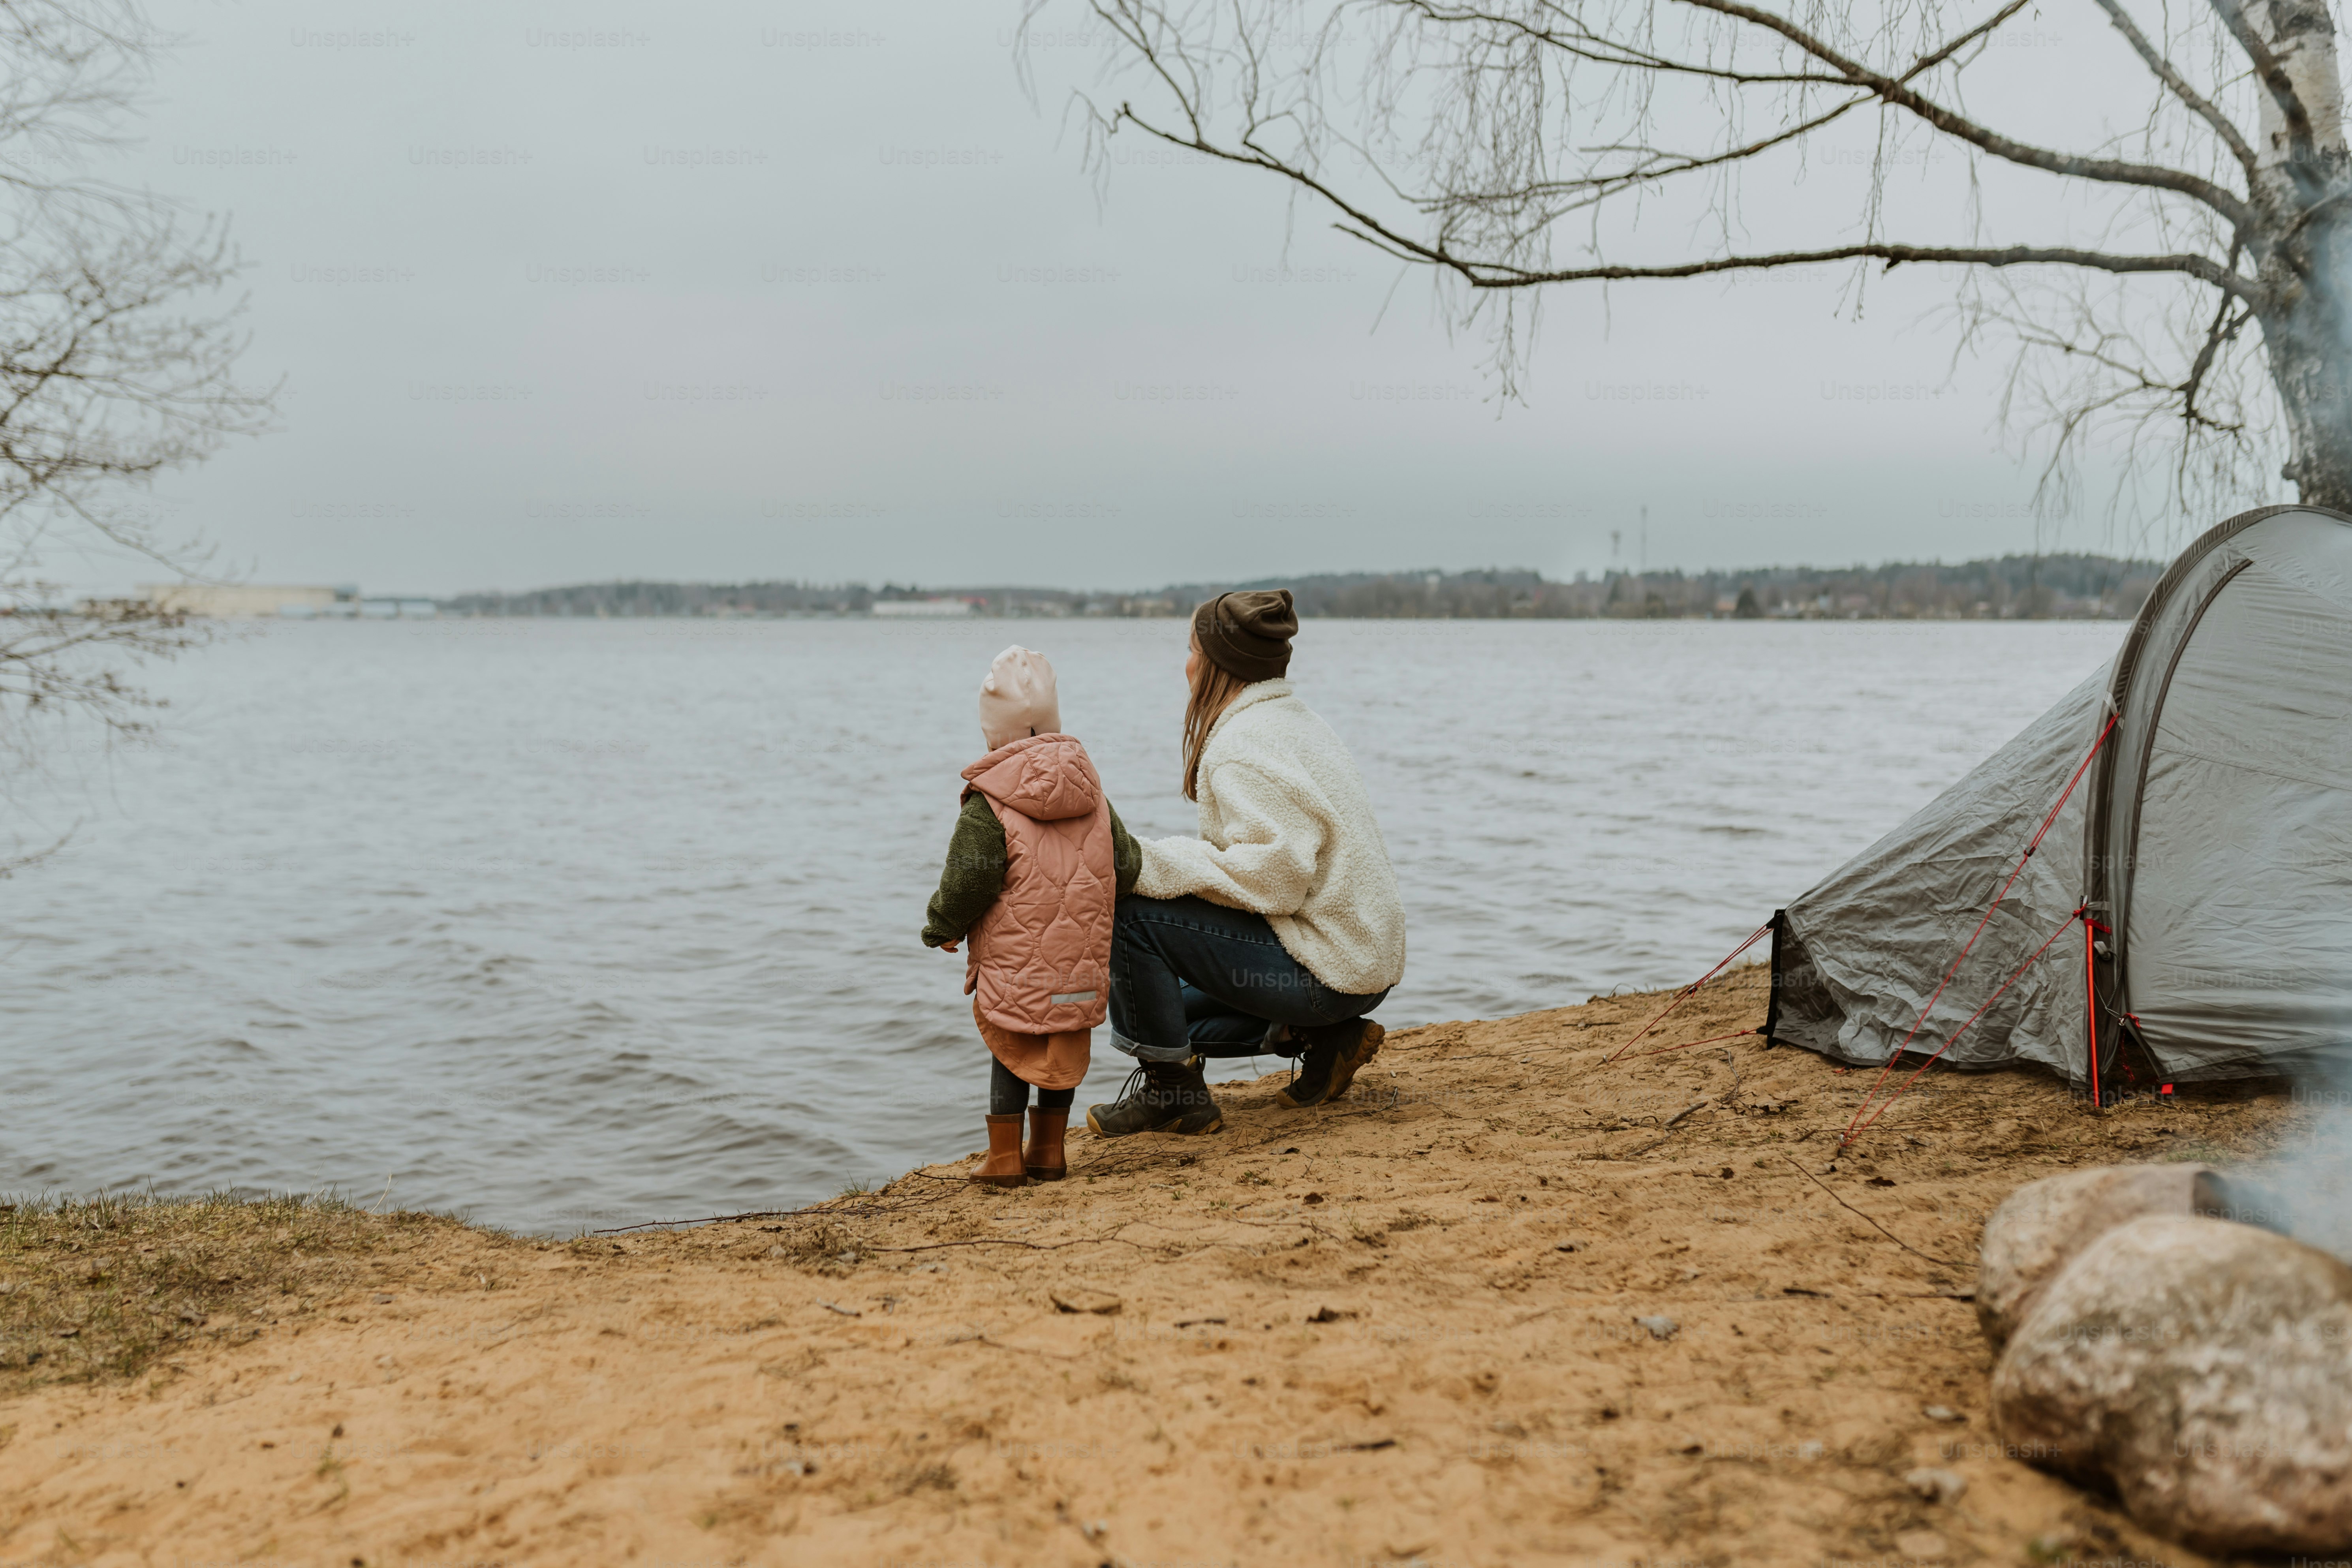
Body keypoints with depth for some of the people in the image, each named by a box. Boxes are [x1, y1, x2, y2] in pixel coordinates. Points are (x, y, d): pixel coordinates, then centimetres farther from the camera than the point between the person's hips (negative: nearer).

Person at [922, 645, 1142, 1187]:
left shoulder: (988, 805, -11)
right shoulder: (1091, 793, 6)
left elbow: (968, 881, -13)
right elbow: (1125, 864, 11)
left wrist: (941, 928, 4)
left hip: (1014, 964, -4)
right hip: (1082, 960, 4)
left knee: (1012, 1052, 7)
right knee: (1065, 1047, 14)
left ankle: (1005, 1157, 11)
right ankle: (1048, 1150, 21)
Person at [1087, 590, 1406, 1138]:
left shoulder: (1245, 747, -17)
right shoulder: (1296, 720, 16)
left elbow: (1271, 876, -26)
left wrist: (1146, 862, -22)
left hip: (1322, 968, -11)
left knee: (1129, 911, -16)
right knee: (1166, 1009, 21)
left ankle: (1173, 1092, -6)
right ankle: (1321, 1037, 11)